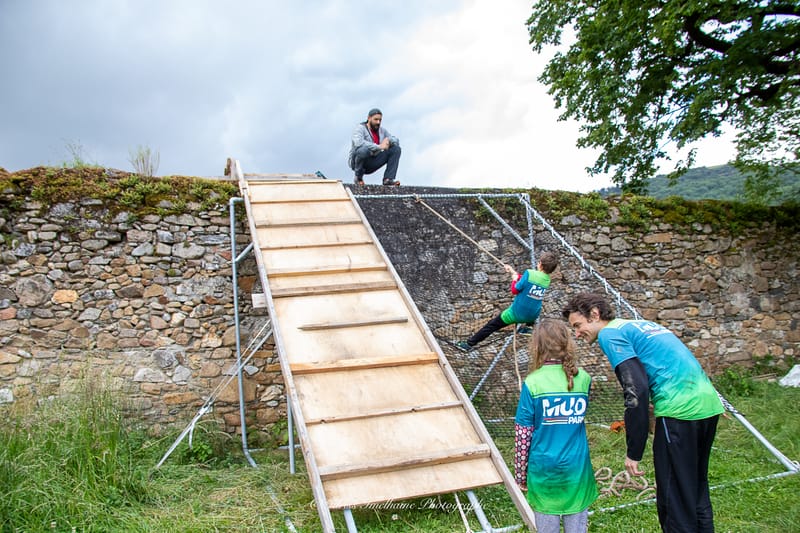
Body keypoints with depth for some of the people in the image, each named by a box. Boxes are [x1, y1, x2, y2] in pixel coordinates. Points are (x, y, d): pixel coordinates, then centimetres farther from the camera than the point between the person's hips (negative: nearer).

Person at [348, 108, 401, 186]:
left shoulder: (382, 130, 9)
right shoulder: (360, 128, -11)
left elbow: (396, 140, 11)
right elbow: (358, 143, -31)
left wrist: (388, 140, -14)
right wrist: (379, 147, -33)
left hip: (373, 164, 6)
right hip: (356, 162, -6)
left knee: (396, 149, -4)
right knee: (363, 150, -40)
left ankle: (388, 179, -12)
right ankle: (358, 178, -15)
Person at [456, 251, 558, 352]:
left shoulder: (530, 273, -19)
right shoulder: (547, 279, 0)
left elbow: (515, 290, -12)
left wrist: (514, 279, 5)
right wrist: (514, 273, 16)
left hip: (517, 313, -5)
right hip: (533, 316, 5)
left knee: (491, 325, 6)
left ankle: (470, 343, 10)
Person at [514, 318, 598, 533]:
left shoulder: (532, 383, -11)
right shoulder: (583, 379, -2)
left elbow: (522, 436, -8)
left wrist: (520, 474, 3)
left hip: (544, 469, -2)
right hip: (577, 467, 2)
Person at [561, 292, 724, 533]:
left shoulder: (609, 334, -4)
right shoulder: (639, 324, 23)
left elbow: (637, 391, -14)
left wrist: (634, 452, -10)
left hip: (680, 411, -9)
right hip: (710, 404, 9)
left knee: (675, 504, 0)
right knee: (696, 492, 22)